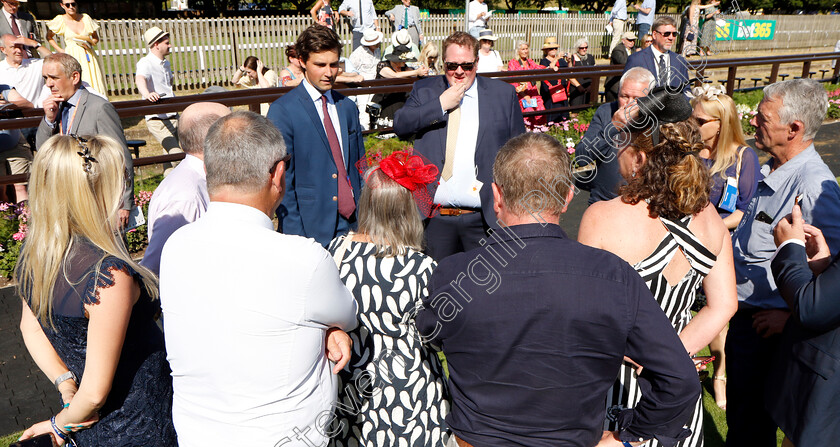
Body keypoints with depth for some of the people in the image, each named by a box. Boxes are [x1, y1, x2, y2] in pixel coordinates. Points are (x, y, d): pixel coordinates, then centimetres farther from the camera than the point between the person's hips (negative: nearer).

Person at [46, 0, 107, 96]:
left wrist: (90, 43, -4)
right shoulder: (60, 20, 2)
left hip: (89, 56, 2)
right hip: (72, 57, -2)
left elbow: (96, 38, 16)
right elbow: (49, 37, 16)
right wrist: (60, 50, 5)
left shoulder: (86, 18, 6)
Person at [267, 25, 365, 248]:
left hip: (353, 224, 5)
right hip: (311, 229, -5)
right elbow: (282, 178, -8)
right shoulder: (282, 110, -6)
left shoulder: (347, 107, 12)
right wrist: (295, 236, -12)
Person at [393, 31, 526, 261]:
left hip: (484, 217, 0)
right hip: (434, 218, 1)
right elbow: (400, 125, -6)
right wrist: (441, 104, -11)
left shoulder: (503, 94, 7)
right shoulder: (424, 90, 10)